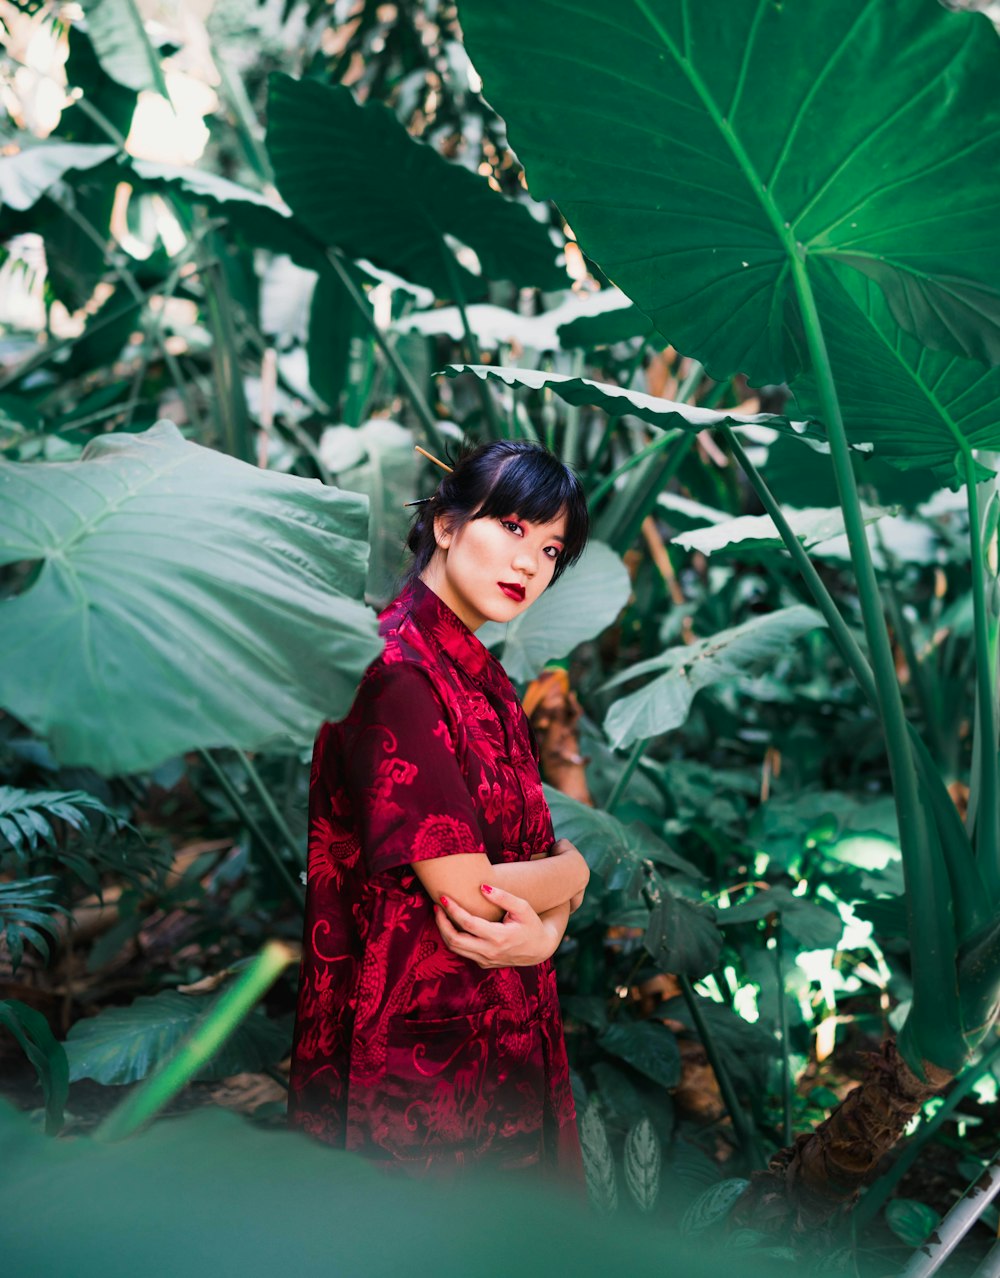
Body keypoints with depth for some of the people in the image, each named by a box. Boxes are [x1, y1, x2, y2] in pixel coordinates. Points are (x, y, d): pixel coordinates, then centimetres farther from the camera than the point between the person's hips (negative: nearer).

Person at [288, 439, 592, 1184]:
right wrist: (574, 870, -3)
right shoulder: (393, 669, -20)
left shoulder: (485, 676, 9)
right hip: (417, 1046, -8)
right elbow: (464, 888, -22)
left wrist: (546, 929, -16)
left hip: (509, 1037, 9)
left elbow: (542, 842, 6)